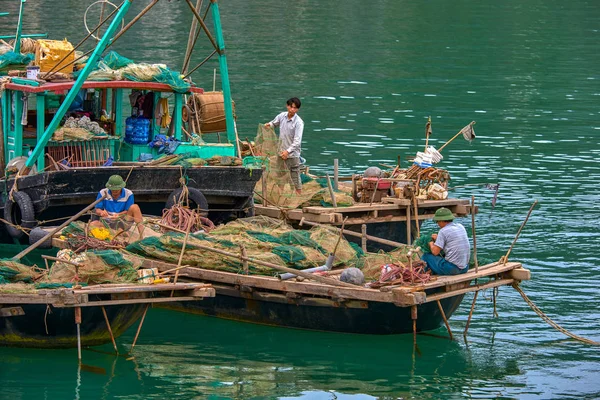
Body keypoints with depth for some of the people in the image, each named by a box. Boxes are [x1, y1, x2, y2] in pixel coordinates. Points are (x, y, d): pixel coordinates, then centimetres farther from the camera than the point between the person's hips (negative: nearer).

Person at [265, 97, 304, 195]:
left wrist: (288, 151, -30)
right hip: (281, 153, 6)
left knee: (295, 178, -2)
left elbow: (297, 141, -21)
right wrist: (269, 124, 0)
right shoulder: (282, 116, 0)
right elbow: (274, 122, 23)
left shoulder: (299, 122, -16)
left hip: (292, 154, -6)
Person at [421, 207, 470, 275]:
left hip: (451, 269, -7)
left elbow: (435, 252, -11)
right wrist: (438, 238, 26)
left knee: (426, 256, 12)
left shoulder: (443, 231, -13)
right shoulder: (461, 227, 9)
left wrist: (431, 244, 10)